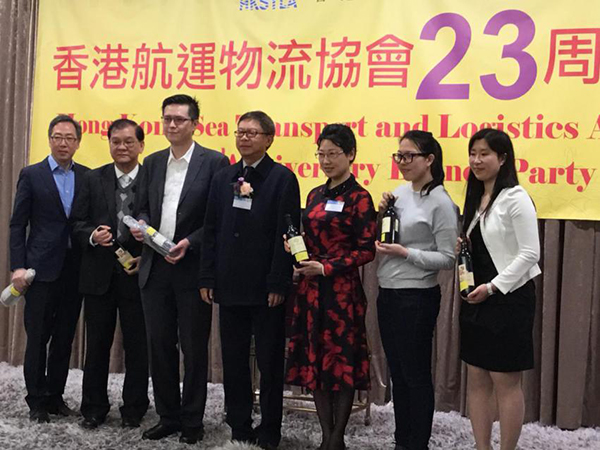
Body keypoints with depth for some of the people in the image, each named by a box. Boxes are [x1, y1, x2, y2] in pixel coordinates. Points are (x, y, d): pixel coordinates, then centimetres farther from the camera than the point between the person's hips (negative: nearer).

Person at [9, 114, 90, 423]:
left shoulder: (87, 176, 8)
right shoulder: (31, 175, 0)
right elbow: (17, 225, -1)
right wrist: (17, 267, -9)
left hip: (74, 269, 3)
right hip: (42, 269, -3)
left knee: (65, 338, 11)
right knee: (37, 338, 4)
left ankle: (55, 397, 23)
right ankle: (36, 401, 17)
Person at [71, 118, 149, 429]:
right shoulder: (93, 179, 6)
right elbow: (77, 222, 4)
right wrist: (92, 235, -16)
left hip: (137, 275, -2)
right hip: (99, 275, 2)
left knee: (137, 346, 8)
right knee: (97, 345, 11)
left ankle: (134, 409, 23)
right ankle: (93, 408, 25)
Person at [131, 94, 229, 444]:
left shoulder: (214, 162, -5)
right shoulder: (152, 162, 13)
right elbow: (145, 208, 16)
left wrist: (189, 243, -18)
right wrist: (141, 226, -6)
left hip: (193, 268, -5)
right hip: (155, 268, 5)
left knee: (194, 348, 6)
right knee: (160, 345, 11)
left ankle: (192, 421, 19)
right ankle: (168, 417, 25)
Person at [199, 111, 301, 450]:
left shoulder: (283, 179, -5)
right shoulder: (223, 178, 11)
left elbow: (286, 235, -10)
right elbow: (211, 231, 11)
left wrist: (279, 284, -15)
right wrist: (207, 278, 5)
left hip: (266, 289, -5)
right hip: (229, 286, 5)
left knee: (270, 363, 6)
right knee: (233, 361, 12)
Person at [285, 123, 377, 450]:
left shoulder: (359, 198, -7)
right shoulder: (315, 195, 13)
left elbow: (366, 251, -10)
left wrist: (326, 267, -17)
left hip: (341, 289, -6)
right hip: (310, 288, 7)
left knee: (342, 360, 4)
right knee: (314, 360, 10)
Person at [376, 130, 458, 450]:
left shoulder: (440, 202, -12)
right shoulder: (400, 192, 8)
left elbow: (448, 258, -12)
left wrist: (405, 253, -19)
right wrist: (381, 214, 0)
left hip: (416, 298, -7)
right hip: (388, 293, 7)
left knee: (416, 375, 4)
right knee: (397, 373, 17)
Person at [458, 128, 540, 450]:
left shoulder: (515, 198, -12)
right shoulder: (476, 198, 12)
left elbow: (529, 253, -15)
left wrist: (492, 287, -18)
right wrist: (461, 250, -2)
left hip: (509, 297, -8)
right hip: (476, 298, 8)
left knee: (506, 383, 1)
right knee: (476, 379, 10)